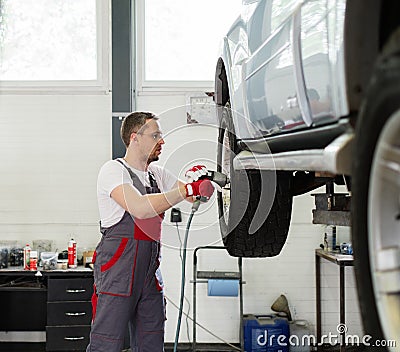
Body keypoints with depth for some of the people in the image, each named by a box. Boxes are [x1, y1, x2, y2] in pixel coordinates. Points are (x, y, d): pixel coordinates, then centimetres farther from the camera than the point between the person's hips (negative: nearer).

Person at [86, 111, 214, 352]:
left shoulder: (158, 174, 17)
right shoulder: (113, 170, -7)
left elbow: (197, 196, 20)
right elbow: (140, 208, -24)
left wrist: (198, 178, -3)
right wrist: (188, 189, -21)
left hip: (150, 270, 8)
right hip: (118, 268, -7)